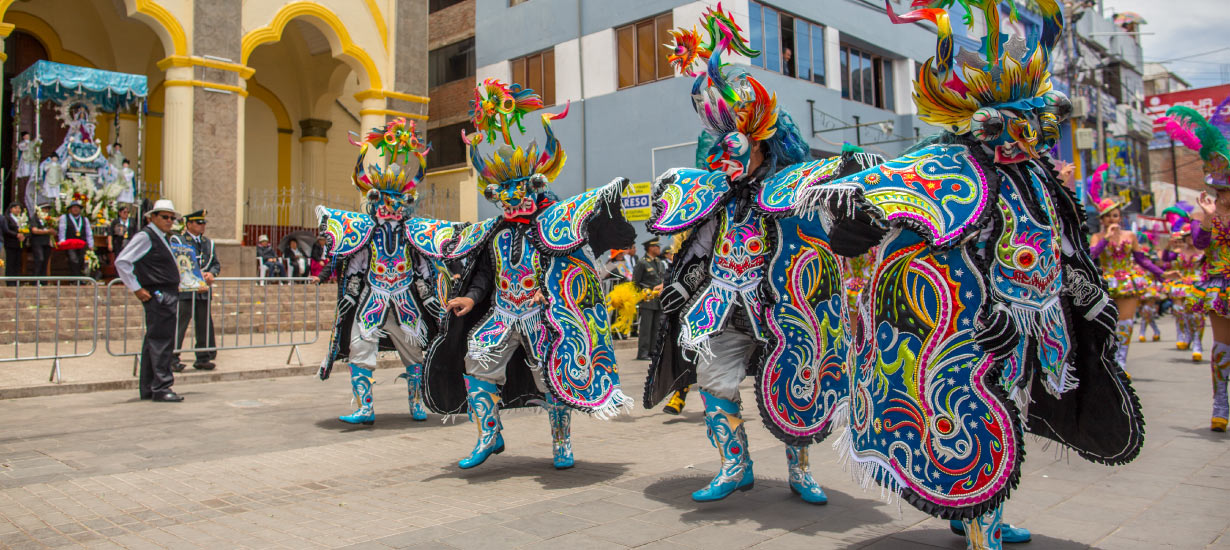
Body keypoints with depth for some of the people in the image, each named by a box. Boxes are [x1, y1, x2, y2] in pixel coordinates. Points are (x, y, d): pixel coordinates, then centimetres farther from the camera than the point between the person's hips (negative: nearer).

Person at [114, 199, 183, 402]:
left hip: (168, 297, 10)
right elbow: (121, 262, -16)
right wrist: (136, 289, -15)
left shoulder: (161, 238, 19)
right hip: (157, 296, -10)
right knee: (160, 342, -9)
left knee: (154, 342, 12)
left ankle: (148, 389, 18)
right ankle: (161, 388, -7)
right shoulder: (145, 236, -8)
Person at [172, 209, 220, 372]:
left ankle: (203, 359, 17)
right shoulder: (177, 240, 0)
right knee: (179, 324, -7)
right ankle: (172, 359, -1)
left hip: (204, 291, 6)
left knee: (205, 325, 8)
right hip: (184, 291, -6)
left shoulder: (208, 243, 18)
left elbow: (216, 264, 19)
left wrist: (211, 274, -4)